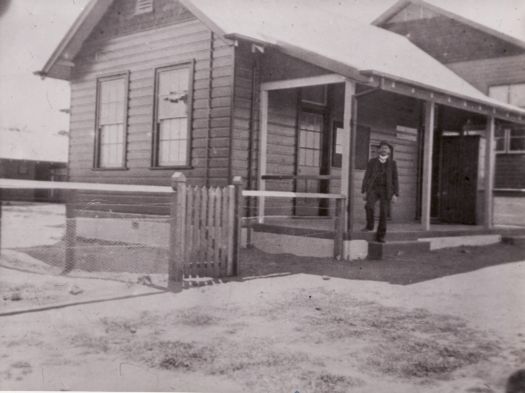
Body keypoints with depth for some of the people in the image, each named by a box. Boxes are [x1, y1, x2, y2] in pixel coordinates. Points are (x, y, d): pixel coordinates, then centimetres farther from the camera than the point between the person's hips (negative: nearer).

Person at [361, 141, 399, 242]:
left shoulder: (392, 163, 2)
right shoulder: (372, 162, 1)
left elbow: (395, 180, 2)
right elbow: (367, 177, 2)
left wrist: (395, 194, -6)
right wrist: (364, 191, -4)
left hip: (386, 191, 0)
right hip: (373, 189, 0)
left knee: (383, 213, -7)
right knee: (369, 206, -27)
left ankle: (380, 236, 3)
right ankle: (370, 225, -3)